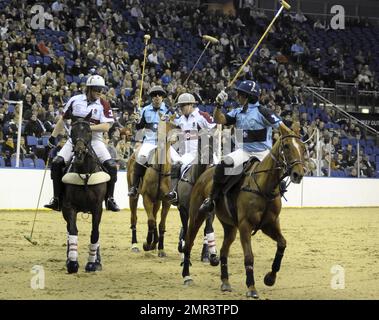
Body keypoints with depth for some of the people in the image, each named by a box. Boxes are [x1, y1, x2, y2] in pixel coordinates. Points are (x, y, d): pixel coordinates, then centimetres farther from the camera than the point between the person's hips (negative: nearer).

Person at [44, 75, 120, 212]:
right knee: (57, 163, -17)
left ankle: (109, 199, -4)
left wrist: (89, 127, -23)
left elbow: (106, 126, -11)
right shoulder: (75, 100, 2)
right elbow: (62, 119, 12)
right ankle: (57, 199, -8)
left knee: (111, 166, -19)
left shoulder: (103, 105, 0)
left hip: (94, 140, -1)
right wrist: (53, 137, 12)